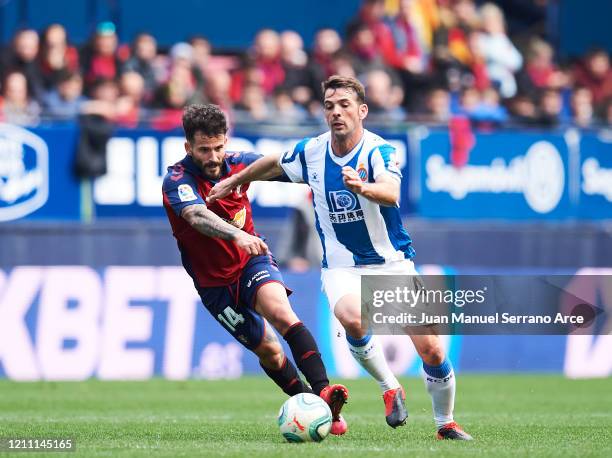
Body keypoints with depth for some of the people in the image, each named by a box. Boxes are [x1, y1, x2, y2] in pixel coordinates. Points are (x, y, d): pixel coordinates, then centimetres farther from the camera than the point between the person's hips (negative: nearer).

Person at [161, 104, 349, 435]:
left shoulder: (238, 163, -7)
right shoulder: (177, 180, -22)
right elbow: (197, 215, -42)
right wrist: (237, 235, -61)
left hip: (252, 261, 2)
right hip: (214, 281, -2)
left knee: (281, 313, -27)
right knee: (268, 351, 0)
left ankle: (322, 391, -38)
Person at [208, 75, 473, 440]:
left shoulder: (379, 151, -18)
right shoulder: (311, 152, -3)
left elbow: (391, 193, -39)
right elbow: (273, 164, 19)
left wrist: (362, 187, -59)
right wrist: (234, 181, 31)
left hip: (393, 263, -2)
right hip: (342, 266, 2)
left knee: (432, 351, -7)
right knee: (351, 318, -32)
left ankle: (446, 424, 19)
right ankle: (390, 389, -8)